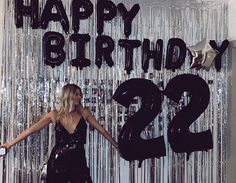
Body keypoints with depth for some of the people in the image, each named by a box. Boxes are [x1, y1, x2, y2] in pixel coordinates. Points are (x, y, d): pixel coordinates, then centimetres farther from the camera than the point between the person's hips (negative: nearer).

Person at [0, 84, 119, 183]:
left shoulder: (84, 113, 0)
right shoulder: (55, 115, -2)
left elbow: (102, 130, 5)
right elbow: (32, 129, -2)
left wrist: (118, 146, 8)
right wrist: (10, 144, -3)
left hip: (78, 161, 1)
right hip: (58, 161, 0)